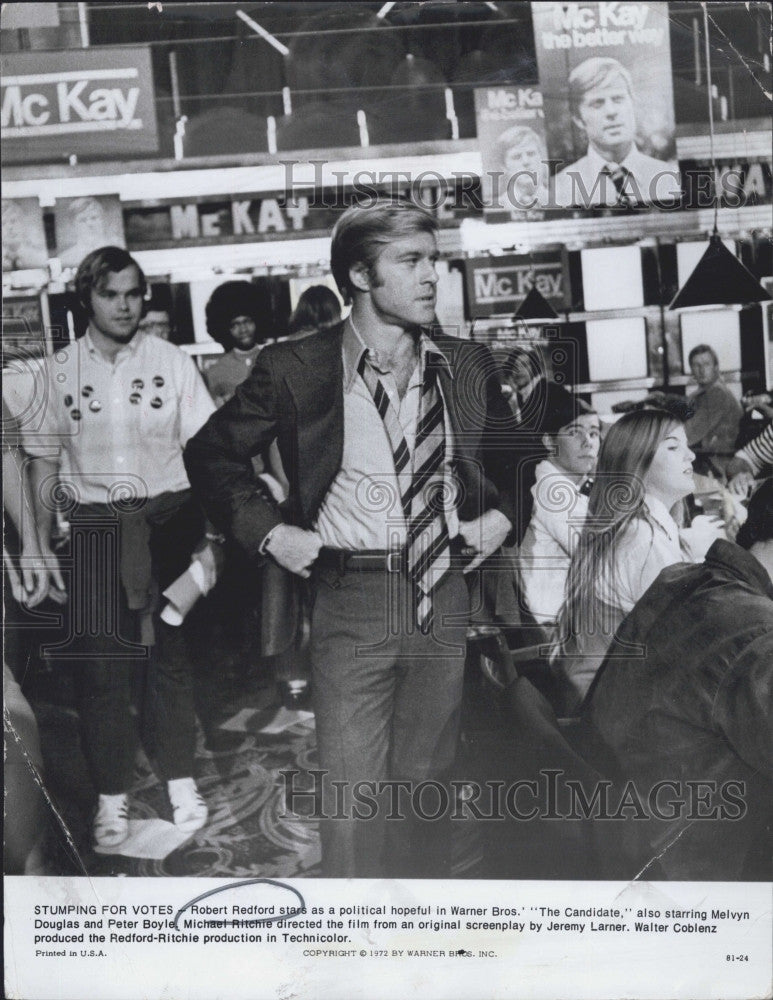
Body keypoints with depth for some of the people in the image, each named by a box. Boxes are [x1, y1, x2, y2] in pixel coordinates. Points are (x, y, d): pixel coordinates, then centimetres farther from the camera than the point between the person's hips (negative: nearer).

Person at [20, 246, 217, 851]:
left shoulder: (172, 363, -1)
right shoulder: (58, 372, 3)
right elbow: (45, 465, 7)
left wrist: (207, 537, -5)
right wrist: (42, 549, 5)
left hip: (168, 522, 0)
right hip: (95, 528, 0)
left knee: (173, 658, 8)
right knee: (103, 666, 1)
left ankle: (181, 782, 25)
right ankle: (113, 797, 15)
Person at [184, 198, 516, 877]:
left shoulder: (468, 366, 6)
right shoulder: (296, 369, -5)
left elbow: (512, 455, 24)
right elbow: (211, 453, 7)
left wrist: (500, 514, 8)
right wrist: (269, 530, -2)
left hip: (444, 594, 3)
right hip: (351, 598, -3)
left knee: (426, 779, 12)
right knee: (353, 795, -5)